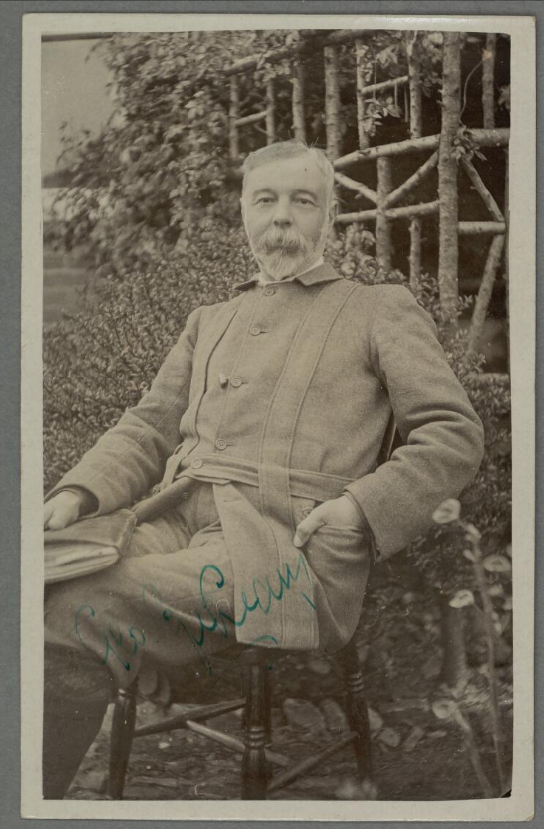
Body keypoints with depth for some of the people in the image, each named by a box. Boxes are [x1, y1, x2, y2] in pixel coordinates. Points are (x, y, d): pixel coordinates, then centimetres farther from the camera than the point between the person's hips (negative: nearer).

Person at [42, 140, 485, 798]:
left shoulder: (382, 310, 17)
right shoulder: (209, 322, 31)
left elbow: (455, 436, 8)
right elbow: (149, 427, 22)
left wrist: (361, 508, -9)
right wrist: (79, 493, 1)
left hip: (286, 543, -5)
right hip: (175, 521, 5)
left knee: (76, 619, -30)